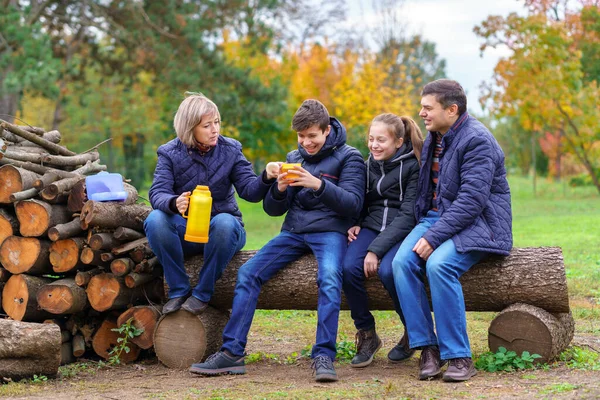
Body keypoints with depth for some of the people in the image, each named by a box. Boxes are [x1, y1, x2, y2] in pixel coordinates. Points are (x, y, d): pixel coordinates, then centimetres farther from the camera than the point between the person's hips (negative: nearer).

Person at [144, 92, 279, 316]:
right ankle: (179, 290, -16)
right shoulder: (170, 153, -4)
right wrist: (174, 203, -41)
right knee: (155, 220, -31)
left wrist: (266, 179, -33)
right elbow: (158, 193, -17)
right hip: (184, 230, 0)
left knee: (224, 222, -36)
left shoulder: (230, 150, -1)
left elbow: (250, 191, -9)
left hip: (220, 230, 0)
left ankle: (202, 294, -20)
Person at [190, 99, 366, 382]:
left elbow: (353, 204, -11)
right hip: (293, 231, 5)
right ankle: (232, 353, -14)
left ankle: (324, 356, -36)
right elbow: (273, 209, 14)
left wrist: (318, 185, -26)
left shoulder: (348, 157, 1)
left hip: (329, 231, -5)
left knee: (329, 277, -35)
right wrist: (279, 189, -10)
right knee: (248, 272, -14)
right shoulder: (294, 158, 16)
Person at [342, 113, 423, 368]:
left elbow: (409, 215, -15)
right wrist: (354, 225, 0)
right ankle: (367, 335, -6)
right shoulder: (370, 164, 10)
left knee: (387, 271, -33)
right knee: (349, 268, -25)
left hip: (403, 231, -5)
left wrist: (376, 249, -21)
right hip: (372, 226, 5)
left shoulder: (413, 166, -9)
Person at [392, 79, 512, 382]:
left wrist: (434, 237, -26)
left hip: (476, 224, -7)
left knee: (438, 265, -33)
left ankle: (459, 356, -24)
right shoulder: (433, 139, 14)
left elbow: (472, 200, -23)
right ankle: (427, 348, -15)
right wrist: (424, 229, 7)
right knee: (402, 261, -20)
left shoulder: (477, 140, -15)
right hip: (435, 217, 7)